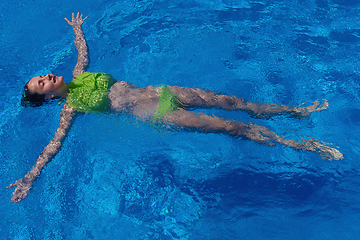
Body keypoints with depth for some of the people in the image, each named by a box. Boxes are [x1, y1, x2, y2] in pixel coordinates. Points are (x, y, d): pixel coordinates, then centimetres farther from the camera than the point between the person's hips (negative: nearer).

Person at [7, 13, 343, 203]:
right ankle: (300, 145, -1)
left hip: (158, 92, 7)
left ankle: (297, 110, 15)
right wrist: (29, 177, -14)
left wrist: (77, 28, 45)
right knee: (233, 127, -10)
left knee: (230, 101, 2)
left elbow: (83, 51, 32)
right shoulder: (70, 108, -3)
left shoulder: (78, 76, 15)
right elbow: (54, 144, -8)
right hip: (155, 115, -7)